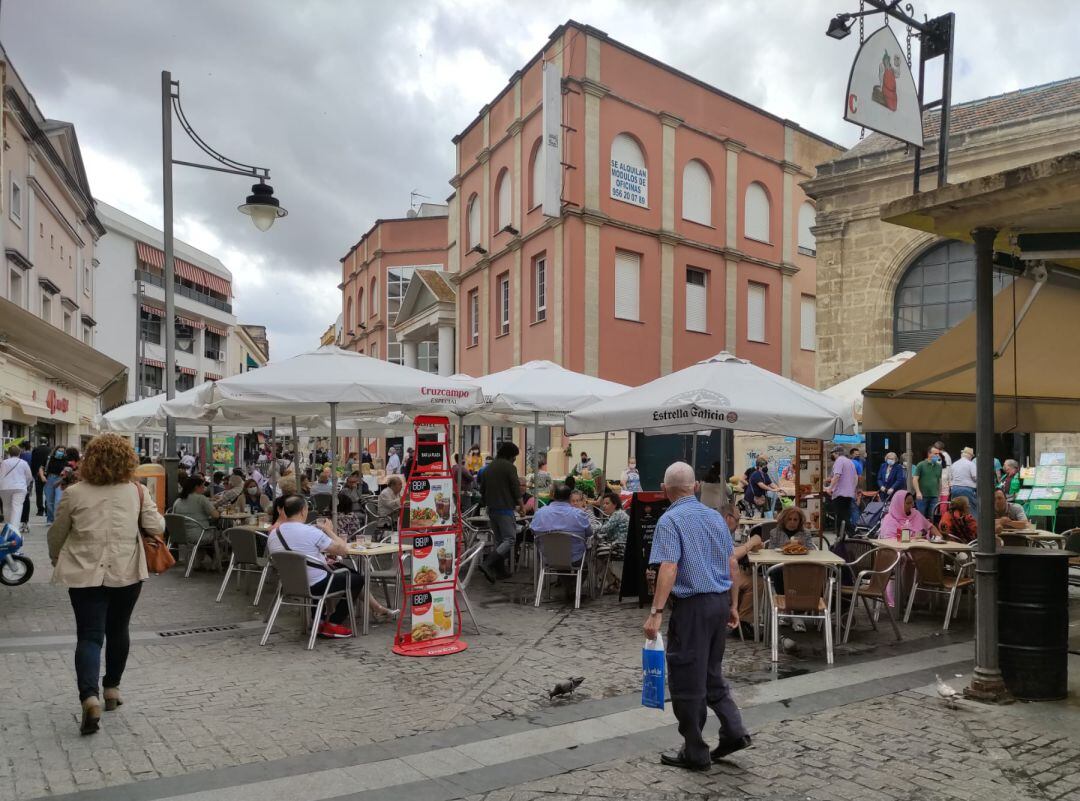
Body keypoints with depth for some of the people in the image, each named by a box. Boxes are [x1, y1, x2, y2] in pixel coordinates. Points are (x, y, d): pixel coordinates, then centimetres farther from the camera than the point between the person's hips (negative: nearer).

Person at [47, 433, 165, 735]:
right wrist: (157, 515, 20)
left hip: (85, 574, -1)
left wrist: (56, 558, 27)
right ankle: (112, 689, 28)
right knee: (117, 631, 17)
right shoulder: (137, 491, -3)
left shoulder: (74, 493, -2)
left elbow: (56, 534, 9)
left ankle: (90, 698, -16)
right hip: (126, 572, 1)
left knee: (89, 636, 1)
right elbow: (155, 527, -3)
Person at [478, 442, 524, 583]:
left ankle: (499, 571, 13)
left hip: (491, 509, 8)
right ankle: (487, 564, -21)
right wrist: (521, 507, 0)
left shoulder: (488, 468, 13)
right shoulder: (509, 467, -9)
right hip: (505, 509, -8)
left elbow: (482, 489, 17)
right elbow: (516, 490, -12)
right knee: (510, 539, -7)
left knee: (499, 540, 15)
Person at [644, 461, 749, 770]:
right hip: (720, 600, 7)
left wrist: (655, 612, -23)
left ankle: (695, 753, 13)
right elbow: (732, 565, 12)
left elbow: (668, 569, -22)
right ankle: (733, 731, 15)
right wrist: (730, 604, 20)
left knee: (687, 680, 5)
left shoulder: (670, 520, -13)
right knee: (711, 673, 22)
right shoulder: (716, 516, 9)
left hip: (692, 605, -7)